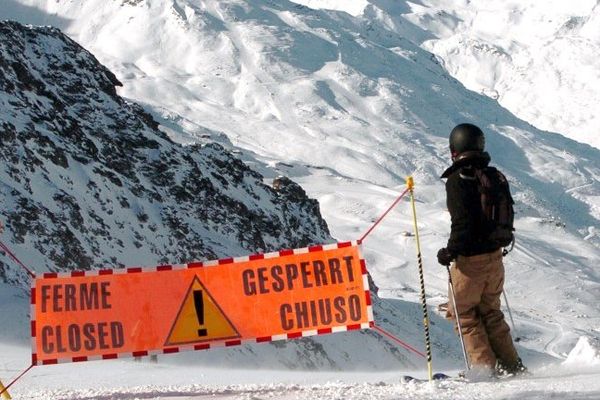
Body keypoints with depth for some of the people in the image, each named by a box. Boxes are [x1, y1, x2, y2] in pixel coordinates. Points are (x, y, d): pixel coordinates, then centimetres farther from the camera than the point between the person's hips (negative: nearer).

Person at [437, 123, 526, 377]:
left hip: (470, 260, -7)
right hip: (495, 255, 7)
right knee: (490, 312, 20)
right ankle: (511, 365, 17)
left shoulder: (457, 179, -15)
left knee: (463, 313, 9)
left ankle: (486, 366, 4)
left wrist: (450, 252, -11)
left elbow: (462, 222, -21)